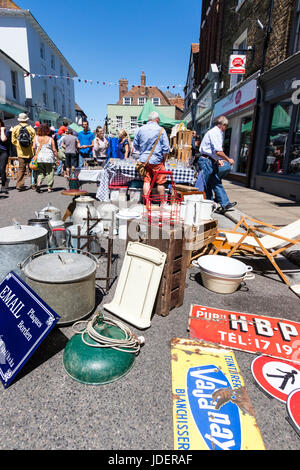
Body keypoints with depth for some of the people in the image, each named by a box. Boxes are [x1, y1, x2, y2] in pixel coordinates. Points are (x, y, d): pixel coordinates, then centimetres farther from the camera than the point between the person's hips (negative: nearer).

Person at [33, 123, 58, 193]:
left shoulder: (36, 138, 2)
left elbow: (34, 147, 4)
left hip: (39, 158, 3)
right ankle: (49, 188, 9)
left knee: (40, 172, 14)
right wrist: (57, 157, 6)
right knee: (49, 173, 7)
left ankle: (38, 184, -7)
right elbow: (54, 150, -3)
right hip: (49, 158, -2)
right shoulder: (50, 139, -5)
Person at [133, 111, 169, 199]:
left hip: (144, 159, 4)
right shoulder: (161, 130, -5)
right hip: (156, 160, -4)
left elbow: (135, 145, 15)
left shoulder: (141, 129, 6)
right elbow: (166, 148, -6)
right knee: (160, 182, 5)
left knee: (146, 181, 7)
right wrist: (164, 160, 5)